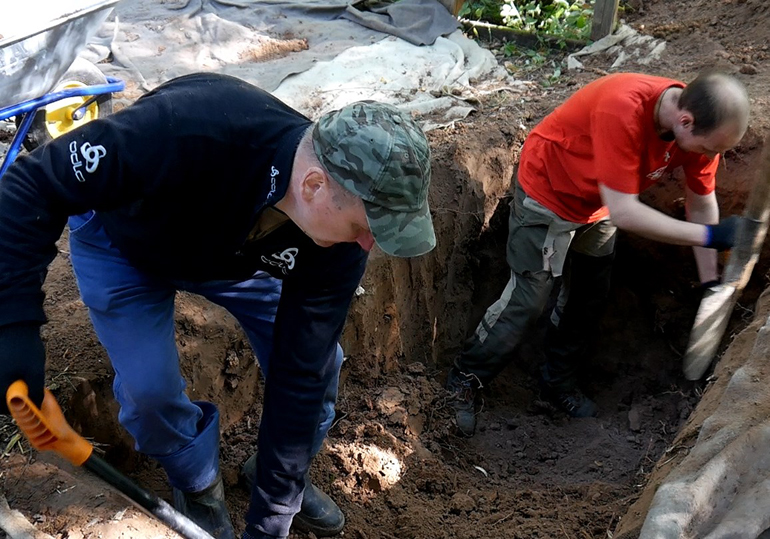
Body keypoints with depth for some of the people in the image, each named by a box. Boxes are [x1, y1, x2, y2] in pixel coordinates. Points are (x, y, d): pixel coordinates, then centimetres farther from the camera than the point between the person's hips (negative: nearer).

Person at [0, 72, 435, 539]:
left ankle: (283, 483, 25)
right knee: (149, 388, -19)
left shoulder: (338, 240, -31)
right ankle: (199, 489, 16)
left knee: (320, 361, -6)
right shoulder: (186, 132, -47)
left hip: (238, 249, 3)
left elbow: (300, 374, -25)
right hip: (124, 246, -2)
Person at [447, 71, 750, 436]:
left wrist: (710, 282, -3)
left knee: (588, 299, 16)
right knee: (527, 300, -4)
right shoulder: (622, 110, -42)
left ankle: (558, 383, 36)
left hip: (597, 205, 7)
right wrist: (708, 236, -39)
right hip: (547, 192, -7)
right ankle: (464, 382, 14)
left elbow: (702, 204, -4)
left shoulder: (701, 125, -19)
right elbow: (623, 213, -41)